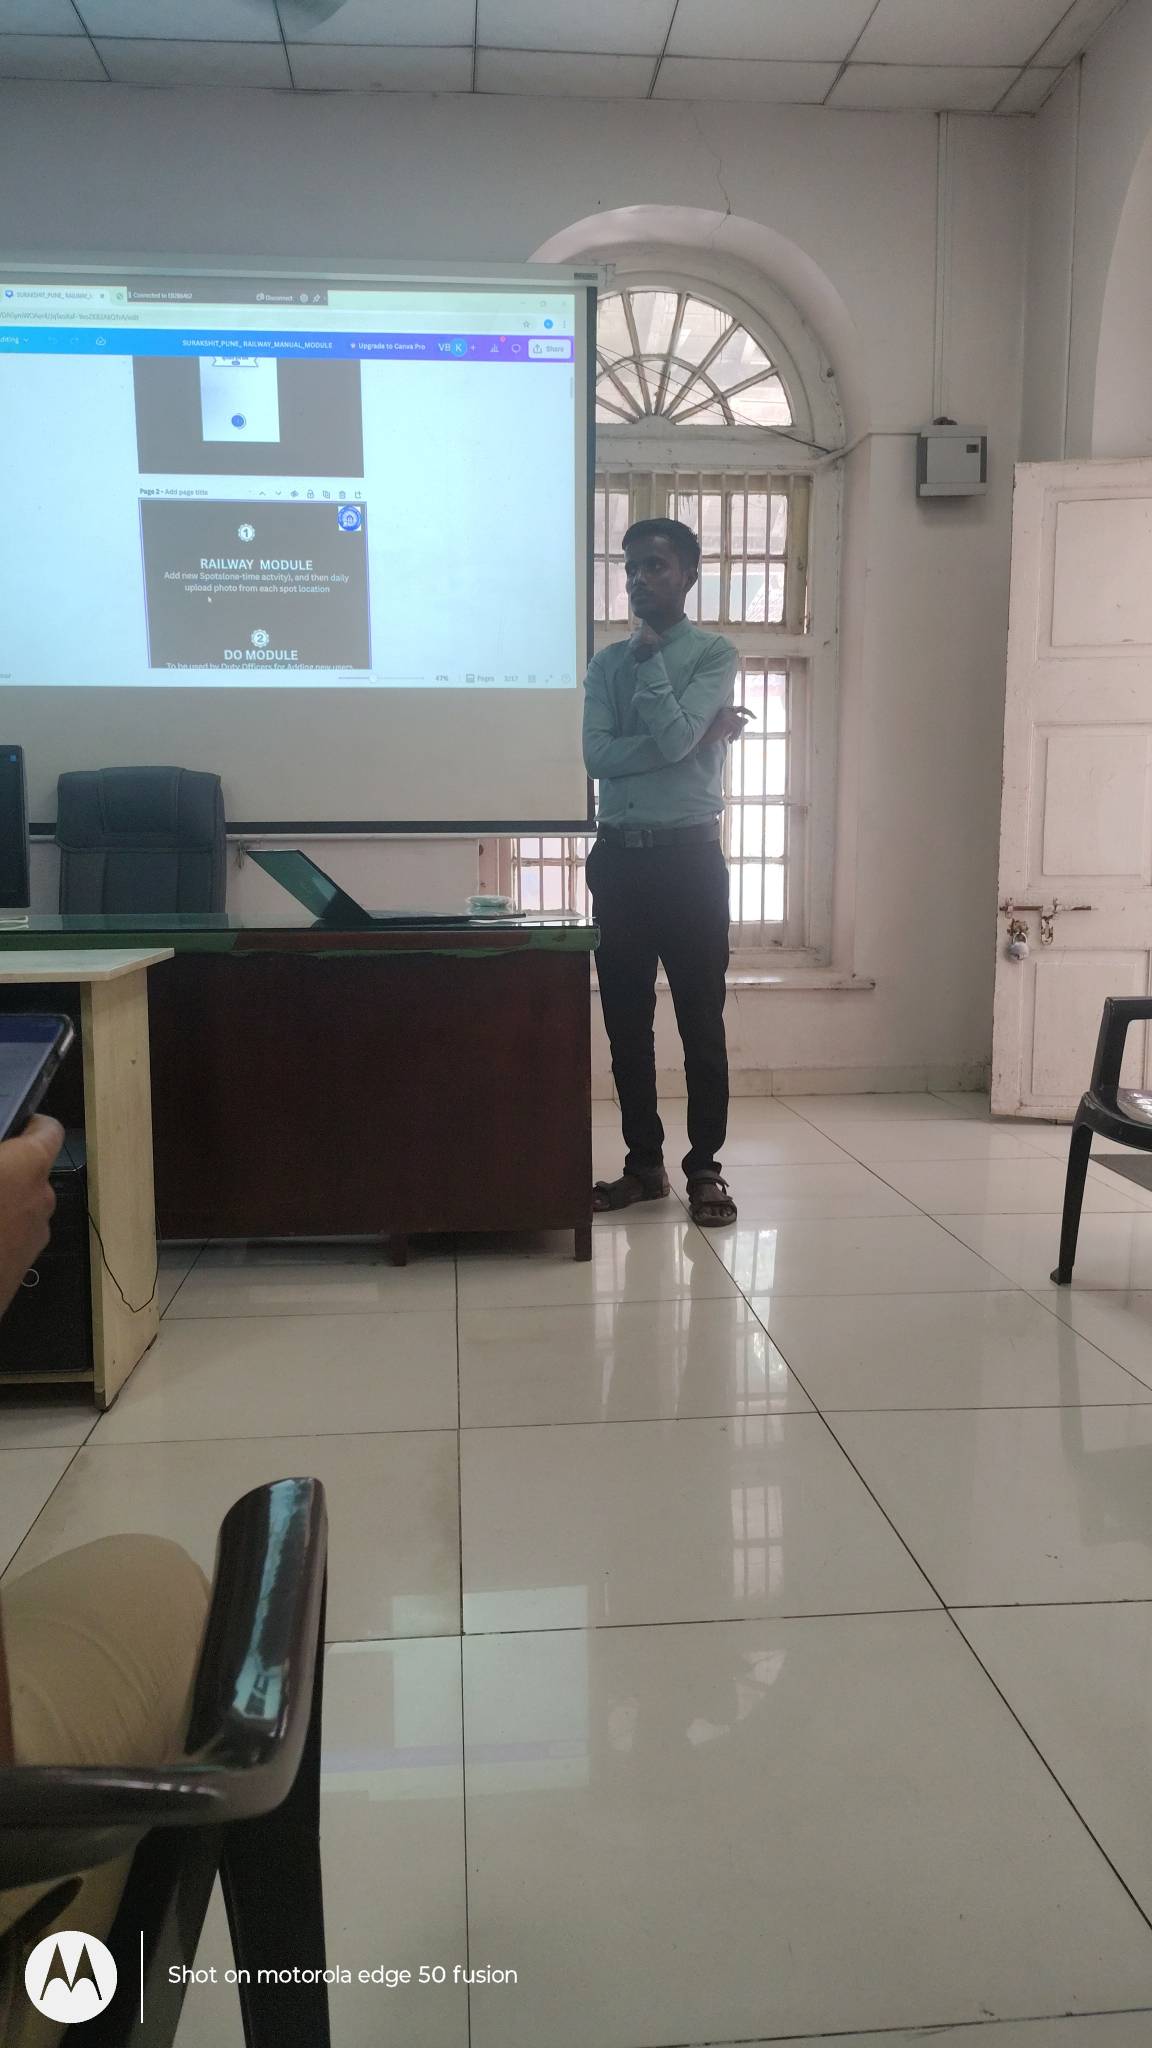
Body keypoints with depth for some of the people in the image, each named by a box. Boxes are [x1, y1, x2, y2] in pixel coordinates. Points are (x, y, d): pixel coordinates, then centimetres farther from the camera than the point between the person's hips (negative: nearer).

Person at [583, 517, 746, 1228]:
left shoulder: (715, 654, 0)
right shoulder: (607, 662, 12)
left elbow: (673, 739, -16)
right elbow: (597, 756, -4)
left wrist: (648, 655, -4)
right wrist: (700, 737, -10)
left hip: (688, 855, -4)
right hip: (619, 855, 4)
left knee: (701, 1018, 1)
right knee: (626, 1019, 7)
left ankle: (705, 1168, 11)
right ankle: (644, 1163, 18)